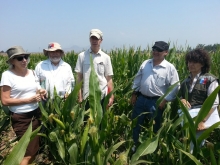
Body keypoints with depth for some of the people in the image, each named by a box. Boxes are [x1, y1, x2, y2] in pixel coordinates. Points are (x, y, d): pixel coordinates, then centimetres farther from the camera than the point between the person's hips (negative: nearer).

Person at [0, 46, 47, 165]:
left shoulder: (32, 72, 5)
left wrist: (41, 92, -5)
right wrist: (28, 100, -20)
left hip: (36, 114, 6)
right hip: (20, 118, -5)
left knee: (34, 148, 15)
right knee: (29, 151, 0)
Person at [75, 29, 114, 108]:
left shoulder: (106, 57, 2)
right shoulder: (82, 56, 0)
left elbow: (109, 78, 4)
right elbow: (79, 77, 2)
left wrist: (111, 96, -3)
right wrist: (80, 96, -3)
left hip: (102, 96, 1)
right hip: (87, 97, 0)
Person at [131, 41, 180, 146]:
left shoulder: (170, 68, -9)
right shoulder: (145, 63, 5)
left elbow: (174, 87, -9)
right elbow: (137, 79, 13)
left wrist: (165, 101, -13)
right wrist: (134, 94, 10)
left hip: (156, 102, -4)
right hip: (141, 98, 5)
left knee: (154, 128, 12)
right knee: (136, 124, 16)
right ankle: (135, 145, 38)